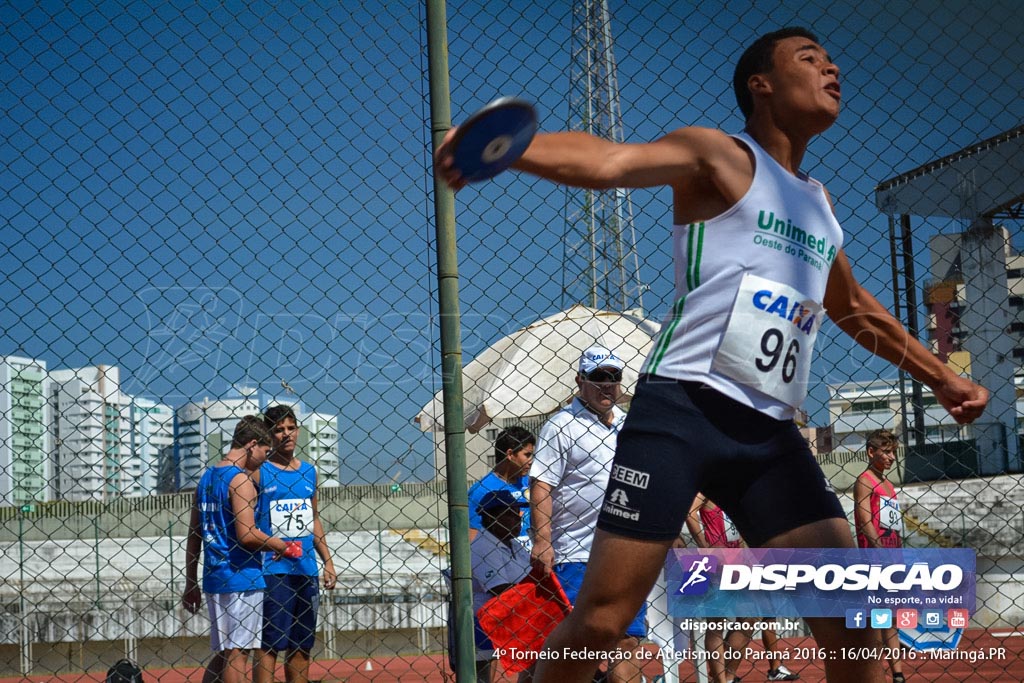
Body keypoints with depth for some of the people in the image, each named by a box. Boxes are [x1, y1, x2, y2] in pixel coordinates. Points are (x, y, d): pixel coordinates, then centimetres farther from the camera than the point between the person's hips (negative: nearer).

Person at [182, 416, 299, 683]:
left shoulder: (207, 477, 14)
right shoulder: (241, 479, -12)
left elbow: (193, 535, 16)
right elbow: (247, 535, -21)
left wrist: (191, 584, 19)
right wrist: (283, 547, -7)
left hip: (213, 578, 8)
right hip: (240, 578, -8)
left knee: (222, 653, 14)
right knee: (237, 651, -4)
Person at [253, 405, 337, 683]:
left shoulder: (309, 472, 14)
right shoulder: (258, 472, -2)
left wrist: (328, 561, 17)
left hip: (306, 570, 6)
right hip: (271, 570, -6)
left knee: (302, 645, 9)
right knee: (269, 644, -8)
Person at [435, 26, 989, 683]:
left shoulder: (820, 202, 23)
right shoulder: (720, 157, 2)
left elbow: (856, 309, 39)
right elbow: (608, 161, -18)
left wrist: (940, 376, 40)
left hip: (771, 432, 6)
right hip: (683, 408, -6)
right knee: (600, 619, -10)